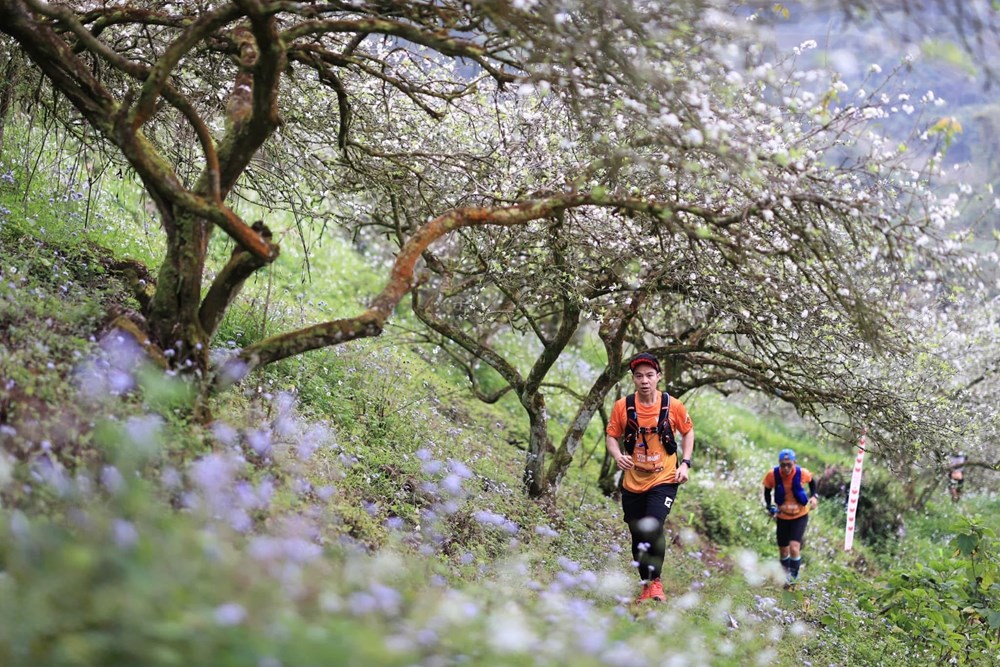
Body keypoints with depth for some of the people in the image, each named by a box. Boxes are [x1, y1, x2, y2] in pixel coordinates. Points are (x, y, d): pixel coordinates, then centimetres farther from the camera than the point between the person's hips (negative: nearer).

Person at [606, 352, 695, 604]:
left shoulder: (673, 405, -6)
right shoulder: (622, 406, -5)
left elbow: (688, 432, 10)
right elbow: (611, 436, 4)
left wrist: (685, 463, -1)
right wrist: (618, 456, -17)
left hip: (664, 480, -2)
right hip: (632, 482, 2)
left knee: (652, 527, -23)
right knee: (638, 538, 9)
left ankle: (656, 581, -7)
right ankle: (646, 585, 28)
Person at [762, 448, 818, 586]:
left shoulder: (802, 473, -20)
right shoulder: (772, 475, -20)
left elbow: (812, 481, 4)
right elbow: (767, 491, 0)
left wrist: (813, 496, -8)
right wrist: (769, 506, -12)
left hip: (800, 516, -2)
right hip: (782, 517, 2)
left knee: (794, 548, -18)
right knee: (783, 551, 12)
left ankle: (794, 576, 2)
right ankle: (786, 576, 36)